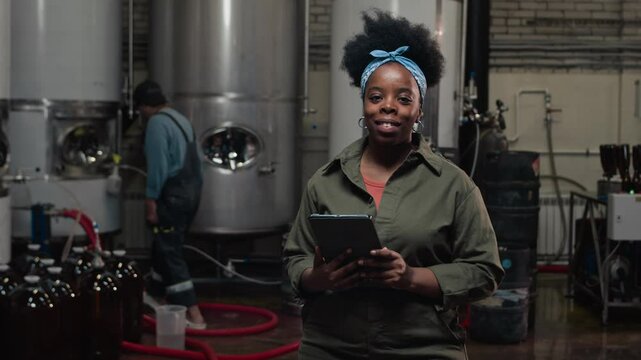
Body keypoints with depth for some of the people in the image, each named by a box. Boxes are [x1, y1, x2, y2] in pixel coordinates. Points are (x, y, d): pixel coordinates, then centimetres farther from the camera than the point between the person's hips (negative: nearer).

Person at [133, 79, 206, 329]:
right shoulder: (181, 119, 16)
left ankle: (193, 316, -12)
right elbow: (194, 160, 15)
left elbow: (157, 165, -19)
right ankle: (155, 295, 40)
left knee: (170, 254, -7)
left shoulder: (157, 123, -12)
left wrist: (151, 199, -15)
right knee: (165, 246, 24)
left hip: (173, 194, -9)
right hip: (191, 192, 9)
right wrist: (195, 189, 17)